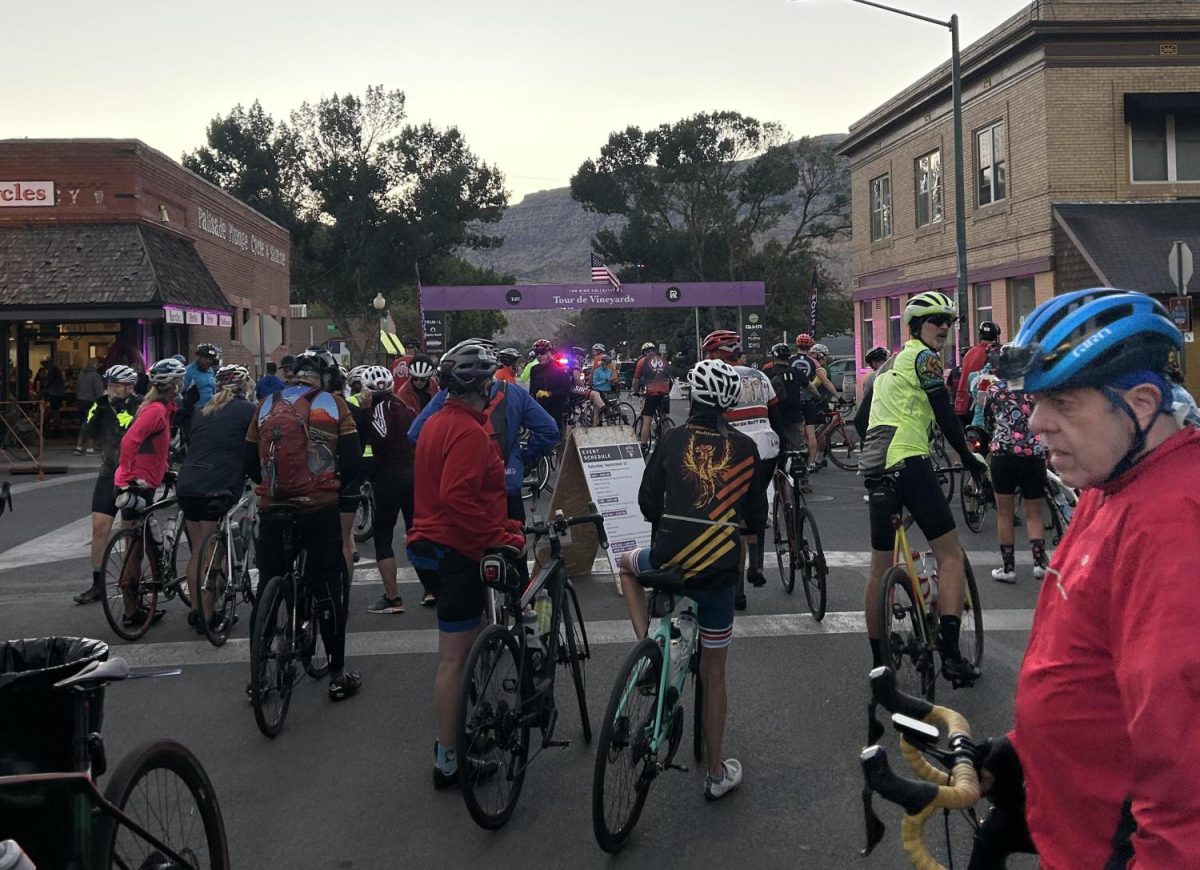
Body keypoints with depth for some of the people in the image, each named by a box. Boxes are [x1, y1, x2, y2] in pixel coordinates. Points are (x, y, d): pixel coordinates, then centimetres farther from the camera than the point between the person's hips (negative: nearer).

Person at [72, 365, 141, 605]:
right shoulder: (104, 406, 8)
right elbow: (89, 434, -2)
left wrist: (120, 408, -21)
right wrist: (98, 408, -11)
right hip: (109, 473, 5)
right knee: (99, 527, 1)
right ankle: (97, 585, 10)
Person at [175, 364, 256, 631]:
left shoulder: (203, 411, 19)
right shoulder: (247, 409, 0)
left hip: (187, 486, 7)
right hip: (218, 489, -7)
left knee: (197, 551, 17)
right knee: (212, 555, -2)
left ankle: (195, 610, 22)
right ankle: (206, 617, 0)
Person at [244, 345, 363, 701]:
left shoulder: (266, 405, 10)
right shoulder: (333, 404, 1)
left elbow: (249, 461, 12)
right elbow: (352, 459, -3)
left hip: (271, 509, 3)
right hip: (319, 508, -3)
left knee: (267, 591, 14)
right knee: (328, 590, 6)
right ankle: (338, 675, 11)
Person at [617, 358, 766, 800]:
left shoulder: (672, 440, -1)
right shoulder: (746, 448, 3)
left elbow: (648, 503, 1)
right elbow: (757, 517, 7)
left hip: (670, 559, -1)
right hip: (721, 568, 2)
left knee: (628, 564, 35)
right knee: (713, 673, 15)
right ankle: (717, 773, 25)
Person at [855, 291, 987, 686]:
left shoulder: (889, 364, 24)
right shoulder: (923, 356, -2)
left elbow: (861, 419, 27)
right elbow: (944, 414, -8)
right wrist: (968, 457, 3)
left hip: (875, 469, 9)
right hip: (908, 463, -9)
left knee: (881, 566, 13)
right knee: (951, 555, -2)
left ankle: (878, 661, 19)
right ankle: (951, 655, -10)